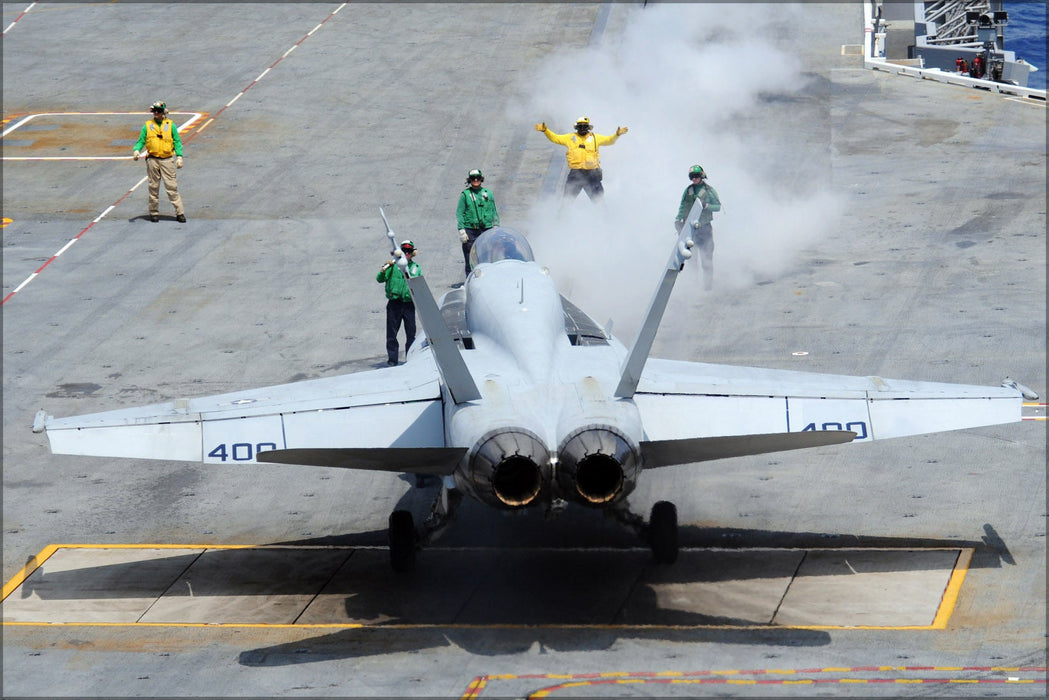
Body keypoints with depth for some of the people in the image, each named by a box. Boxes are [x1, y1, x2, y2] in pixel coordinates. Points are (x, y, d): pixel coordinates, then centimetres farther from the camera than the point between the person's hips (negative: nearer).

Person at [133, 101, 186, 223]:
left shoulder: (170, 125, 8)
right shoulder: (147, 126, 10)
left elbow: (177, 142, 6)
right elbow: (141, 141, 9)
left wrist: (179, 157, -5)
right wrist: (137, 150, -11)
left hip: (167, 160, -1)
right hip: (152, 160, 1)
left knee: (172, 187, -6)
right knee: (153, 187, 5)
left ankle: (179, 213, -4)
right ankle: (154, 213, 14)